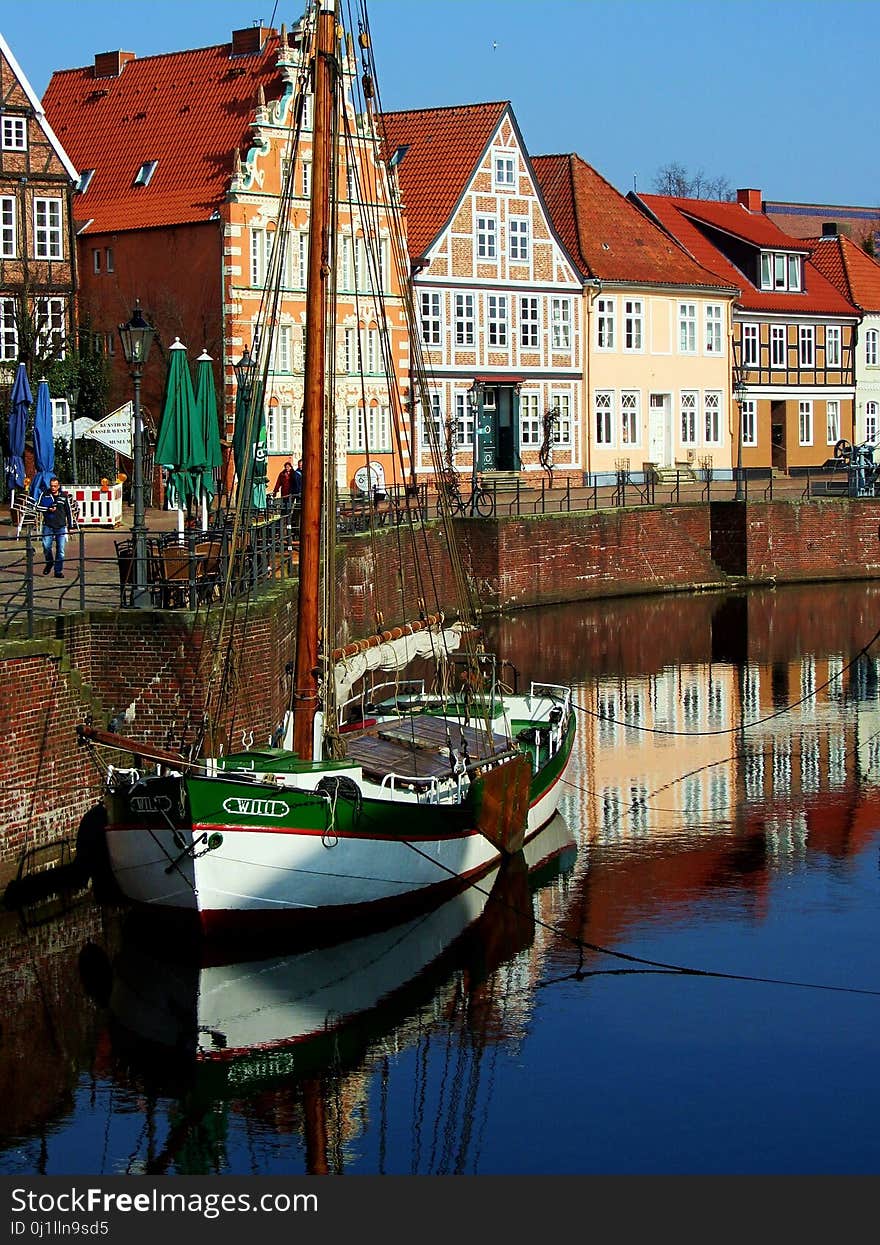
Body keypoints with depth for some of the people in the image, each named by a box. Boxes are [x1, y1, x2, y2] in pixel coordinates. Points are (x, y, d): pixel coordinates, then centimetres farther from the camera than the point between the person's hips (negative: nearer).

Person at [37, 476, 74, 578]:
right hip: (48, 526, 0)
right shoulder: (44, 495, 5)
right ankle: (49, 562, 18)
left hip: (61, 527, 0)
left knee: (60, 550, -2)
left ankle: (58, 571, 5)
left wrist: (70, 526, 13)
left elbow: (68, 512, 13)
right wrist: (48, 509, -12)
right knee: (46, 546, -11)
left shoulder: (64, 496, 7)